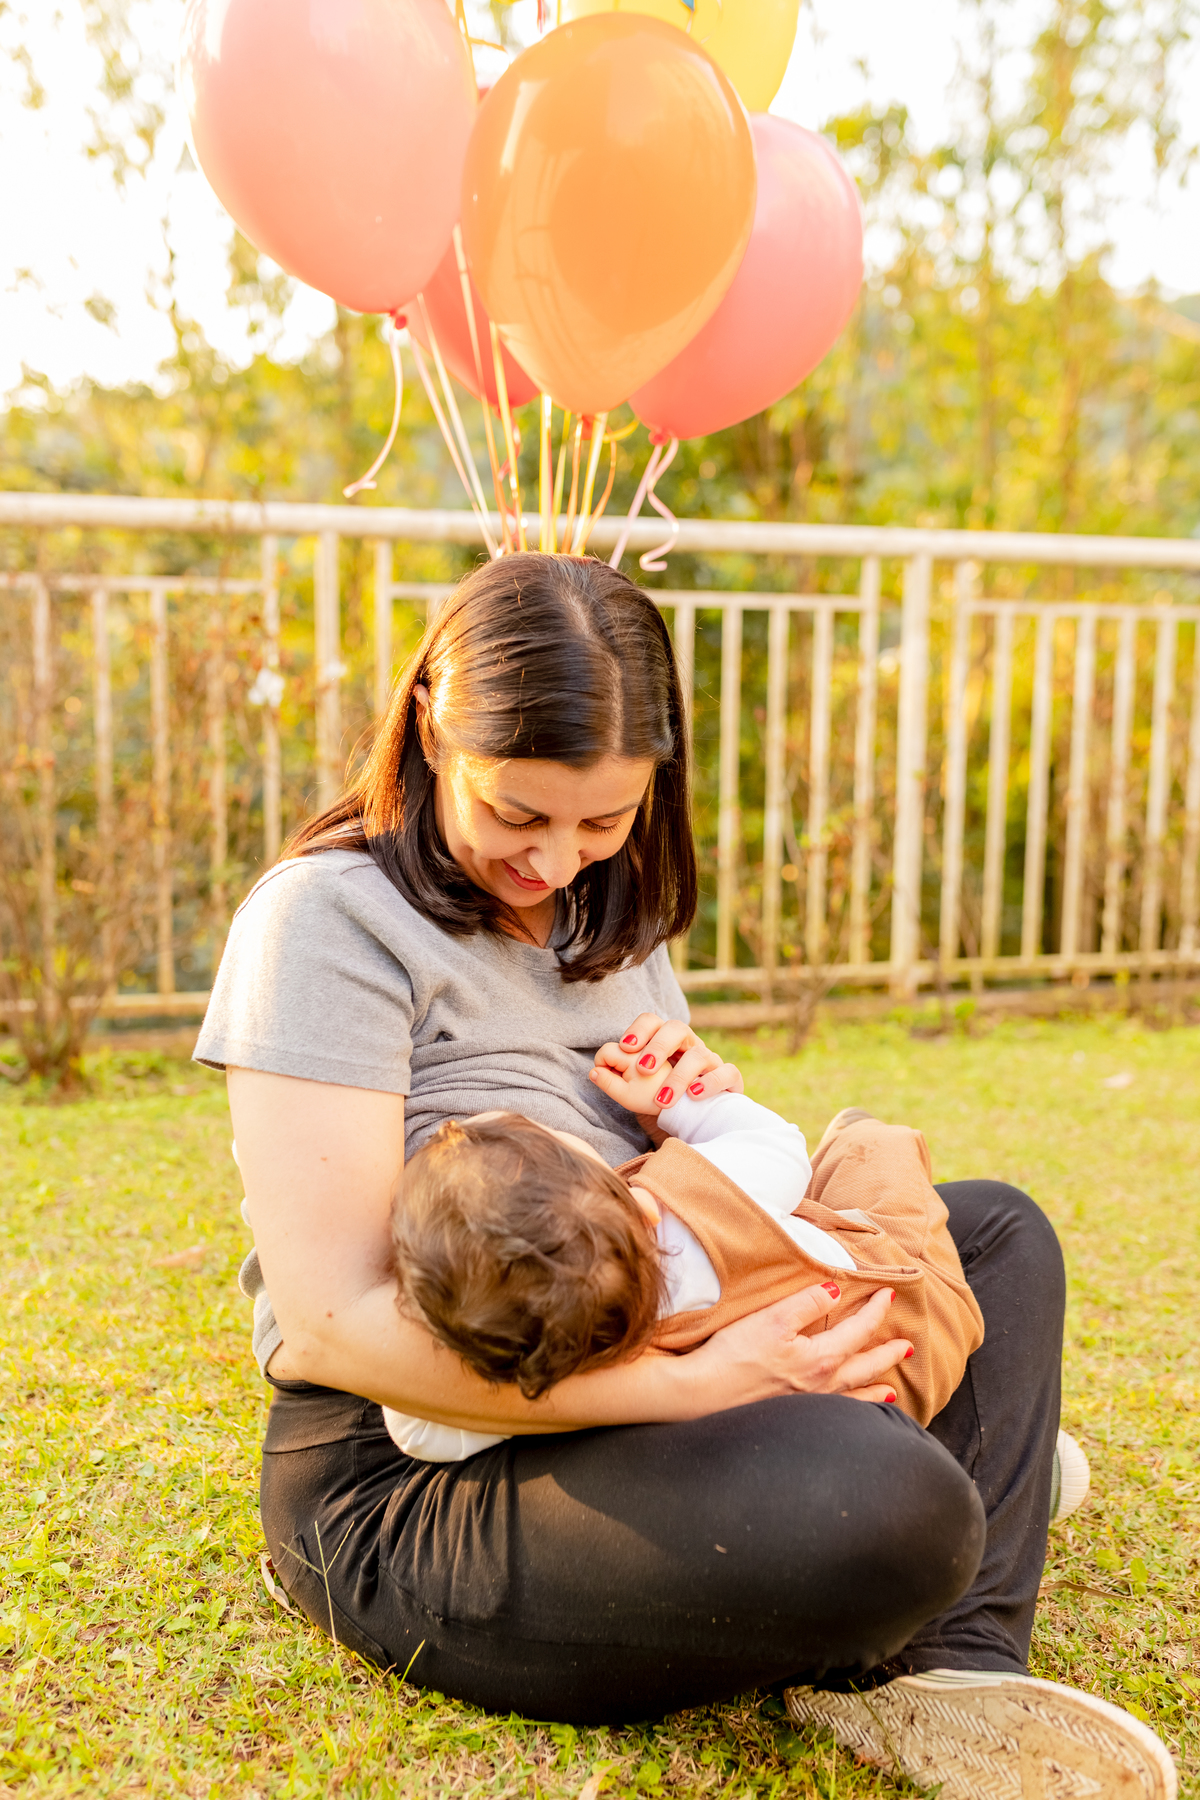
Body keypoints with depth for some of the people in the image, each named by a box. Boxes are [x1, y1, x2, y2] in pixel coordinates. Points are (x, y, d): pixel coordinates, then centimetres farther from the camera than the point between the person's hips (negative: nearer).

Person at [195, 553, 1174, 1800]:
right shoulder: (331, 915, -16)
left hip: (629, 1395, 9)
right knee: (885, 1506, -34)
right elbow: (330, 1320, -24)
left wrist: (701, 1101, -5)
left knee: (994, 1231, 12)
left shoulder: (608, 913, 10)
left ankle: (955, 1665, -6)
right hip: (405, 1482, -8)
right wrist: (693, 1389, -29)